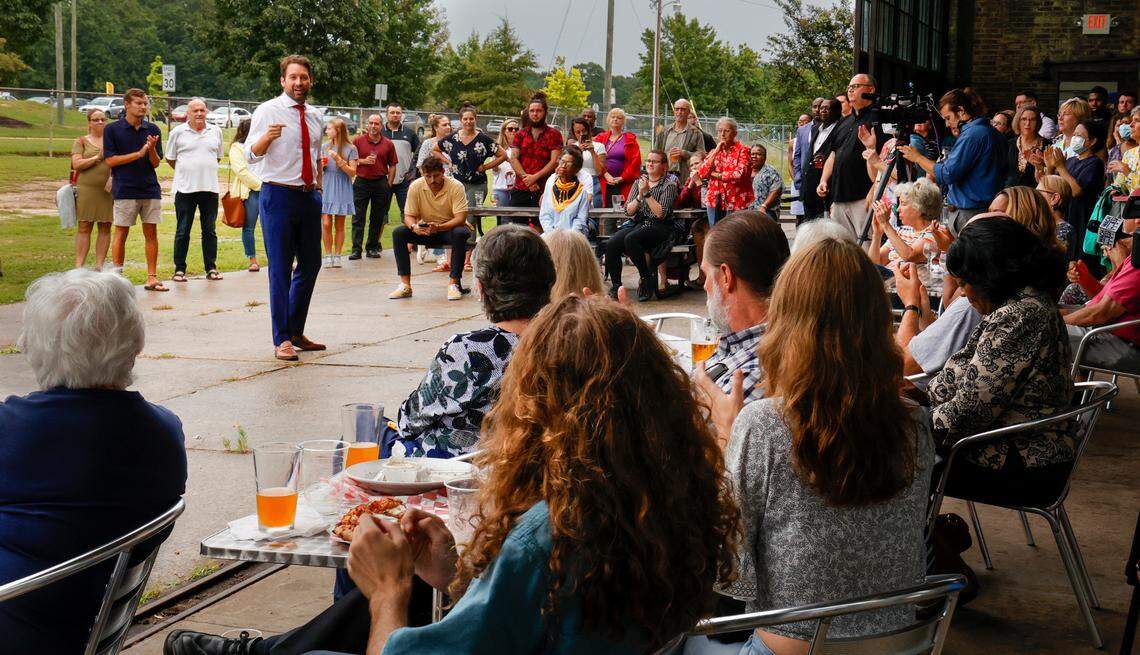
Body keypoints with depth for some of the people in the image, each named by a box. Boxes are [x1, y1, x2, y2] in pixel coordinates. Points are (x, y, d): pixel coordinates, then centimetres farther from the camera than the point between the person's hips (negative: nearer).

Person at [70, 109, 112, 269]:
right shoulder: (81, 141, 8)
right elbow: (76, 164, -4)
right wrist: (97, 158, -12)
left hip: (109, 189, 2)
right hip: (86, 188, -2)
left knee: (105, 227, 0)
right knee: (84, 227, -2)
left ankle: (99, 265, 4)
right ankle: (79, 265, -3)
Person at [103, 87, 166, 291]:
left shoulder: (152, 130, 8)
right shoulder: (112, 129, -2)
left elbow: (156, 163, 7)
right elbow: (110, 160, -8)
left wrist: (152, 149, -14)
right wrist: (139, 153, -13)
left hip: (150, 188, 3)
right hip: (124, 189, -3)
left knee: (151, 233, 4)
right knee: (121, 233, 0)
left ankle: (152, 277, 8)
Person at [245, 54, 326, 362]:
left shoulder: (313, 115, 12)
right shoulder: (267, 111, -6)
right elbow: (251, 153, -15)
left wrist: (318, 186, 16)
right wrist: (267, 137, -35)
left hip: (309, 196, 7)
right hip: (279, 195, -7)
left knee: (310, 265, 12)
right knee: (280, 268, -4)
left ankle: (296, 332, 26)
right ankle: (282, 339, 2)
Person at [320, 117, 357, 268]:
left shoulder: (350, 149, -3)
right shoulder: (325, 147, 8)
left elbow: (352, 172, -7)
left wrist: (338, 160, -18)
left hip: (342, 189, -2)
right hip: (326, 188, 2)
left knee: (339, 225, 3)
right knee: (326, 223, -6)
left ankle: (337, 256, 11)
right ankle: (328, 255, 3)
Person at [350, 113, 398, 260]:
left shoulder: (388, 144, 5)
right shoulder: (358, 141, 2)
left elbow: (393, 166, 7)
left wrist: (389, 185, 1)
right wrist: (363, 161, -12)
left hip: (381, 183, 1)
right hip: (361, 182, -1)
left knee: (378, 218, 6)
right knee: (358, 218, -4)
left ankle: (372, 247, 16)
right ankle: (356, 249, -4)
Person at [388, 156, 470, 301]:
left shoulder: (456, 186, -19)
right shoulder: (416, 186, -11)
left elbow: (460, 218, -24)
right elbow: (409, 216, -7)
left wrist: (438, 227, -40)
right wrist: (414, 227, -32)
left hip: (449, 229, -3)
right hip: (425, 230, 3)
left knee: (460, 233, -37)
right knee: (398, 233, -20)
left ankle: (454, 284, -30)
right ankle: (405, 285, -20)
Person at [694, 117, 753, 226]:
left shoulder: (742, 150, -1)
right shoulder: (714, 152, 15)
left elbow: (739, 174, -16)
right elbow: (701, 174, 2)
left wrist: (715, 174, -5)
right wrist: (715, 152, -4)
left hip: (736, 202, -5)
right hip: (715, 200, 5)